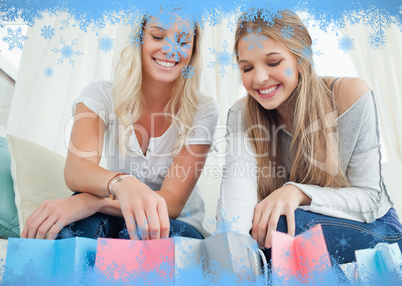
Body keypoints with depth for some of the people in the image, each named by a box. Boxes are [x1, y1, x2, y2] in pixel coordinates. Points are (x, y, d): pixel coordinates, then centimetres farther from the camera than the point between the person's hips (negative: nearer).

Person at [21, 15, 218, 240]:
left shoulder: (203, 110, -12)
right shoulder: (102, 95, -7)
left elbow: (172, 203, -20)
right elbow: (75, 170, -24)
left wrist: (90, 201, -36)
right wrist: (122, 183, -49)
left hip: (176, 228, 0)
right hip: (113, 221, 1)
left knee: (137, 233, -34)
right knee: (79, 221, -32)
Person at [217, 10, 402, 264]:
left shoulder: (351, 95, -18)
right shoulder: (242, 115, -11)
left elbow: (368, 198, -15)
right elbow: (237, 183, -30)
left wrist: (299, 193, -33)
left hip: (373, 231, -1)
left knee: (280, 225, -31)